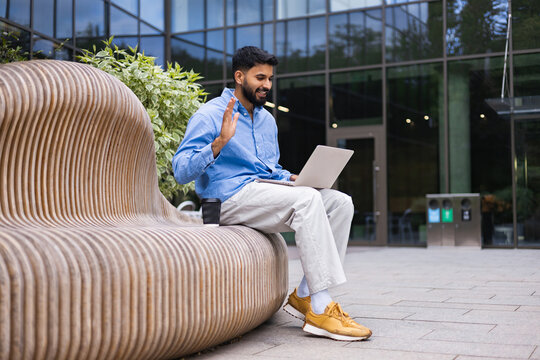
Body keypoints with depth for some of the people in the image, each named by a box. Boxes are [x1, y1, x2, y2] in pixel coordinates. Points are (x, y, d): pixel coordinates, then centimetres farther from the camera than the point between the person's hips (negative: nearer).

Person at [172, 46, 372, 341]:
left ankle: (305, 295, -12)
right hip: (231, 196, -8)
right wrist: (219, 143, -25)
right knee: (307, 199, -30)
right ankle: (319, 309, -31)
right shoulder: (210, 115, -2)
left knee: (340, 202, -10)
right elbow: (181, 171, -11)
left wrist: (294, 179, 7)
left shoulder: (267, 119, 22)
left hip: (266, 192, 8)